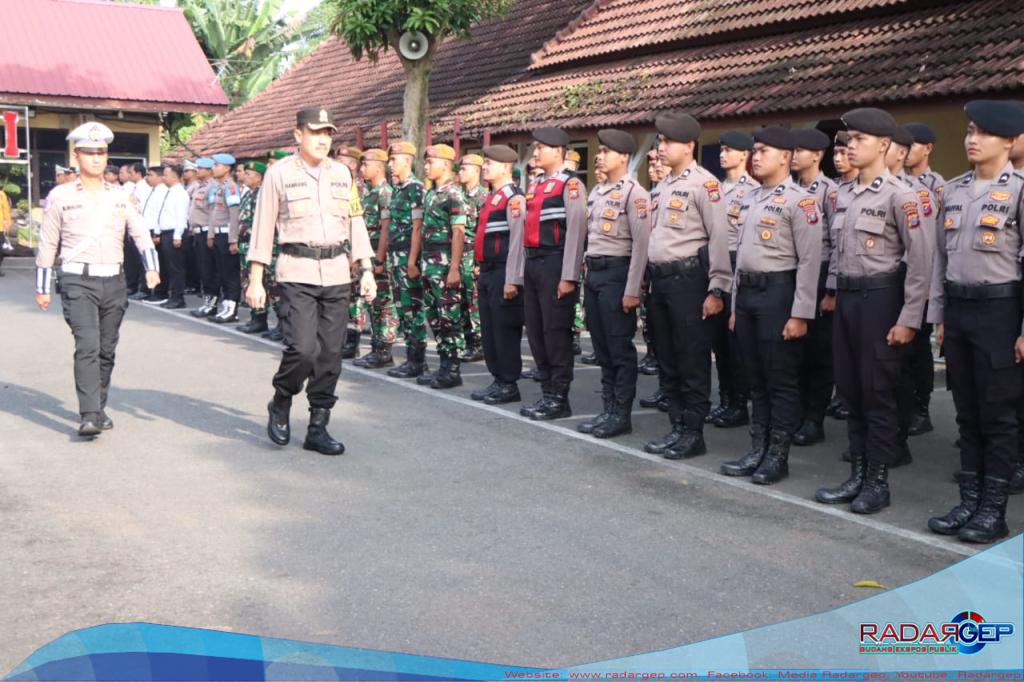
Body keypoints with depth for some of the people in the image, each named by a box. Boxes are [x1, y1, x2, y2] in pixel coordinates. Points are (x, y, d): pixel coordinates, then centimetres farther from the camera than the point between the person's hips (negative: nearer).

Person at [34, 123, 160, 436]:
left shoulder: (121, 197, 10)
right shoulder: (61, 196, 2)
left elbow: (141, 234, 4)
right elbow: (47, 244, 6)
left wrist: (152, 268, -12)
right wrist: (42, 288, 7)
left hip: (114, 282, 4)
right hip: (79, 281, -3)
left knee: (107, 350, 10)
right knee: (87, 346, -16)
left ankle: (99, 408, 24)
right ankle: (89, 416, -19)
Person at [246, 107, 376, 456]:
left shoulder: (342, 173, 13)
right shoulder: (279, 173, 0)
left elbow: (355, 223, 16)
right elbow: (263, 228, 1)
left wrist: (366, 270, 9)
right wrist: (255, 281, -3)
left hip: (337, 273, 4)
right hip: (297, 273, -4)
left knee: (330, 354, 4)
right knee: (302, 349, -15)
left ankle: (318, 428, 15)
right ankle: (280, 405, 14)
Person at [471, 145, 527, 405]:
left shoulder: (514, 198, -12)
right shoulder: (492, 198, 17)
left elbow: (517, 240, -18)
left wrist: (512, 280, -22)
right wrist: (482, 269, 19)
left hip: (503, 274, -10)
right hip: (487, 272, 10)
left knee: (505, 328, -3)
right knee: (488, 329, 13)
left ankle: (509, 385, 4)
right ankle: (498, 380, 21)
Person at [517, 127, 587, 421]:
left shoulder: (570, 184, -8)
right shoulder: (535, 185, 17)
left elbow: (576, 231, -14)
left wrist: (569, 277, -19)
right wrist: (523, 270, 16)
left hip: (555, 264, -9)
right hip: (532, 264, 9)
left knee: (556, 331, -4)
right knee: (535, 331, 11)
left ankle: (559, 398, 3)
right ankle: (547, 392, 20)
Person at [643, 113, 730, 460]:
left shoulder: (704, 184, -9)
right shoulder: (664, 184, 16)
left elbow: (719, 238, -13)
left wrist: (717, 290, -16)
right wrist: (651, 279, 17)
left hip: (688, 278, -8)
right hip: (659, 277, 9)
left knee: (692, 361, -2)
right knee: (667, 359, 12)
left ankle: (693, 434, 5)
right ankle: (677, 427, 21)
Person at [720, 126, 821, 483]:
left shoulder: (800, 200, -9)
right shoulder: (750, 199, 15)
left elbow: (809, 261, -14)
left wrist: (800, 314, -18)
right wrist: (735, 304, 17)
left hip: (778, 292, -8)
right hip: (747, 292, 8)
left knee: (782, 382, 1)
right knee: (756, 379, 13)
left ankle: (778, 456, 10)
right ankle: (758, 451, 22)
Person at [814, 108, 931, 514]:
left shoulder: (899, 196, -11)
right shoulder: (843, 194, 11)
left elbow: (920, 261, -13)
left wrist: (909, 319, -15)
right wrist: (836, 293, 15)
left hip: (880, 298, -7)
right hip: (846, 298, 7)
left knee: (878, 392, 0)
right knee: (849, 389, 11)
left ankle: (878, 482, 10)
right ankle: (857, 475, 22)